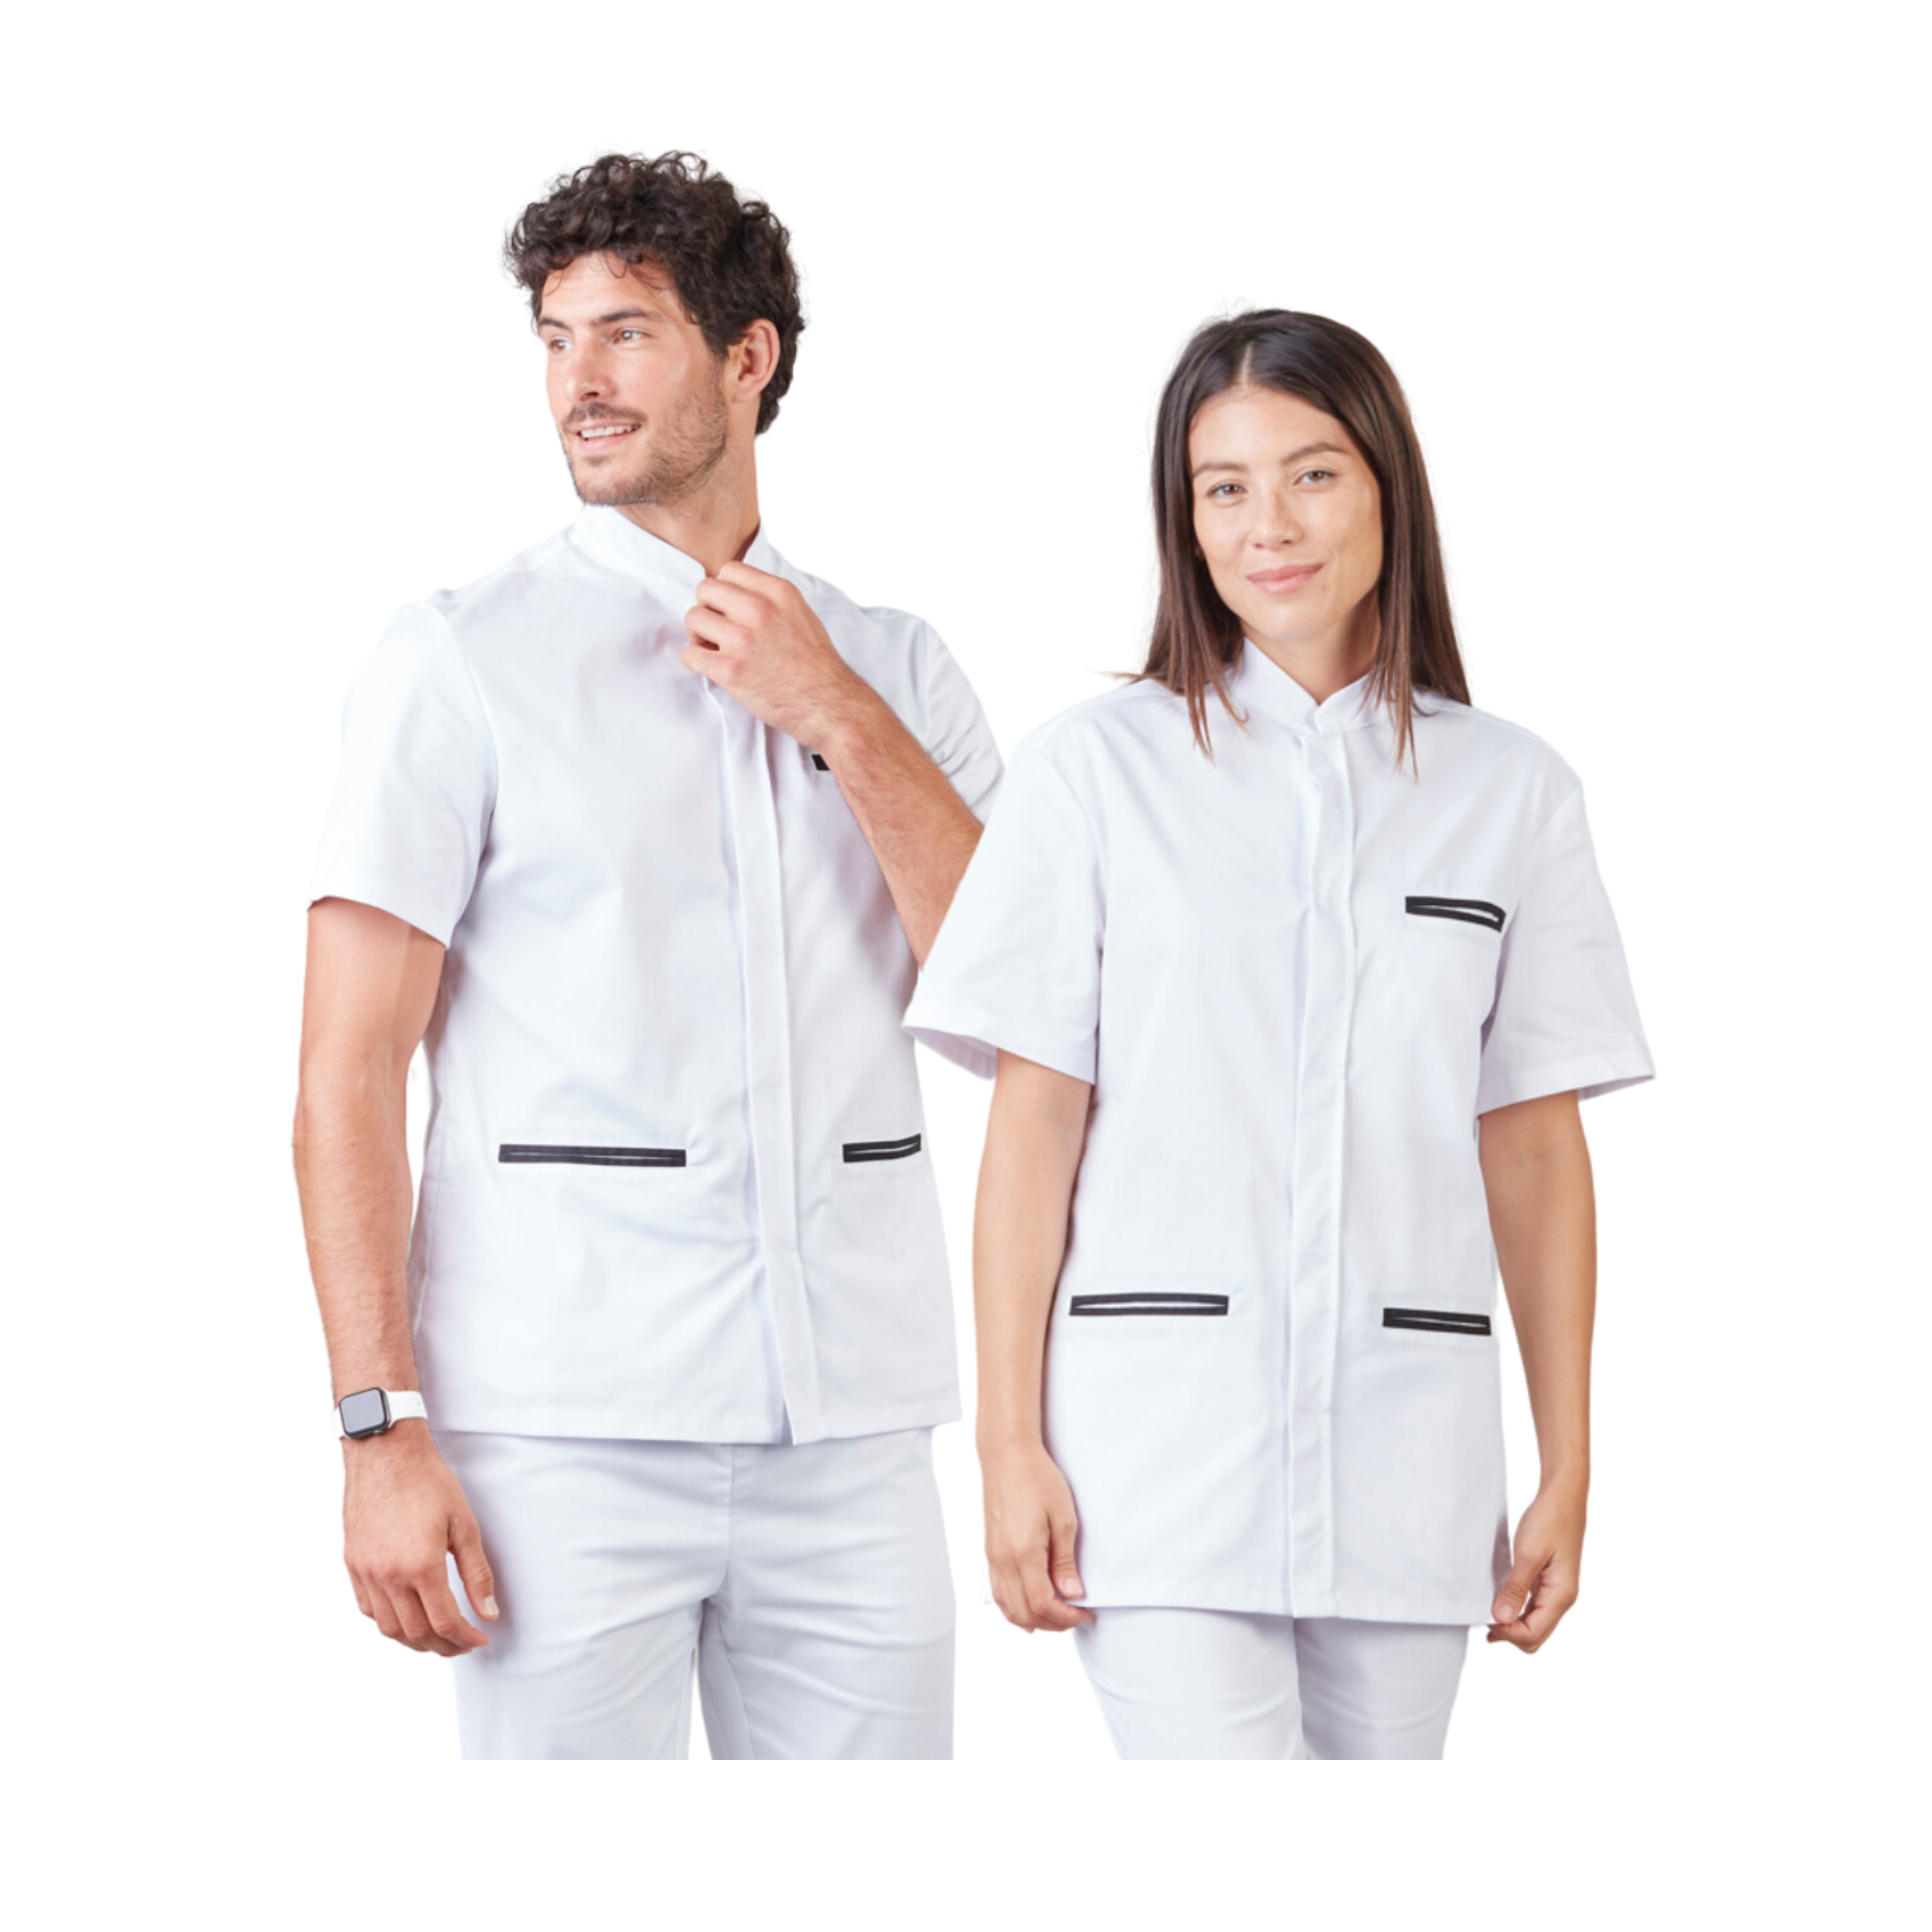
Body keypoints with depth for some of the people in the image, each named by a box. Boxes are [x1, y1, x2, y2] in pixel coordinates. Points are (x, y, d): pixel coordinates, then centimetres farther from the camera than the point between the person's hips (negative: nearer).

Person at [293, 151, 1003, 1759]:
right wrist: (381, 1431, -11)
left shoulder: (895, 667, 12)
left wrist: (837, 720, -4)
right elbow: (349, 1074, -3)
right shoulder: (465, 659, 1)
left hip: (851, 1432, 3)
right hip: (566, 1432, -3)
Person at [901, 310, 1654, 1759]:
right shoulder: (1096, 767, 4)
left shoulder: (1512, 792, 9)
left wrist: (1568, 1469, 7)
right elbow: (1033, 1127, 2)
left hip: (1408, 1452, 2)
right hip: (1163, 1440, -2)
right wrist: (1012, 1448, -3)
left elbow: (1536, 1150, 10)